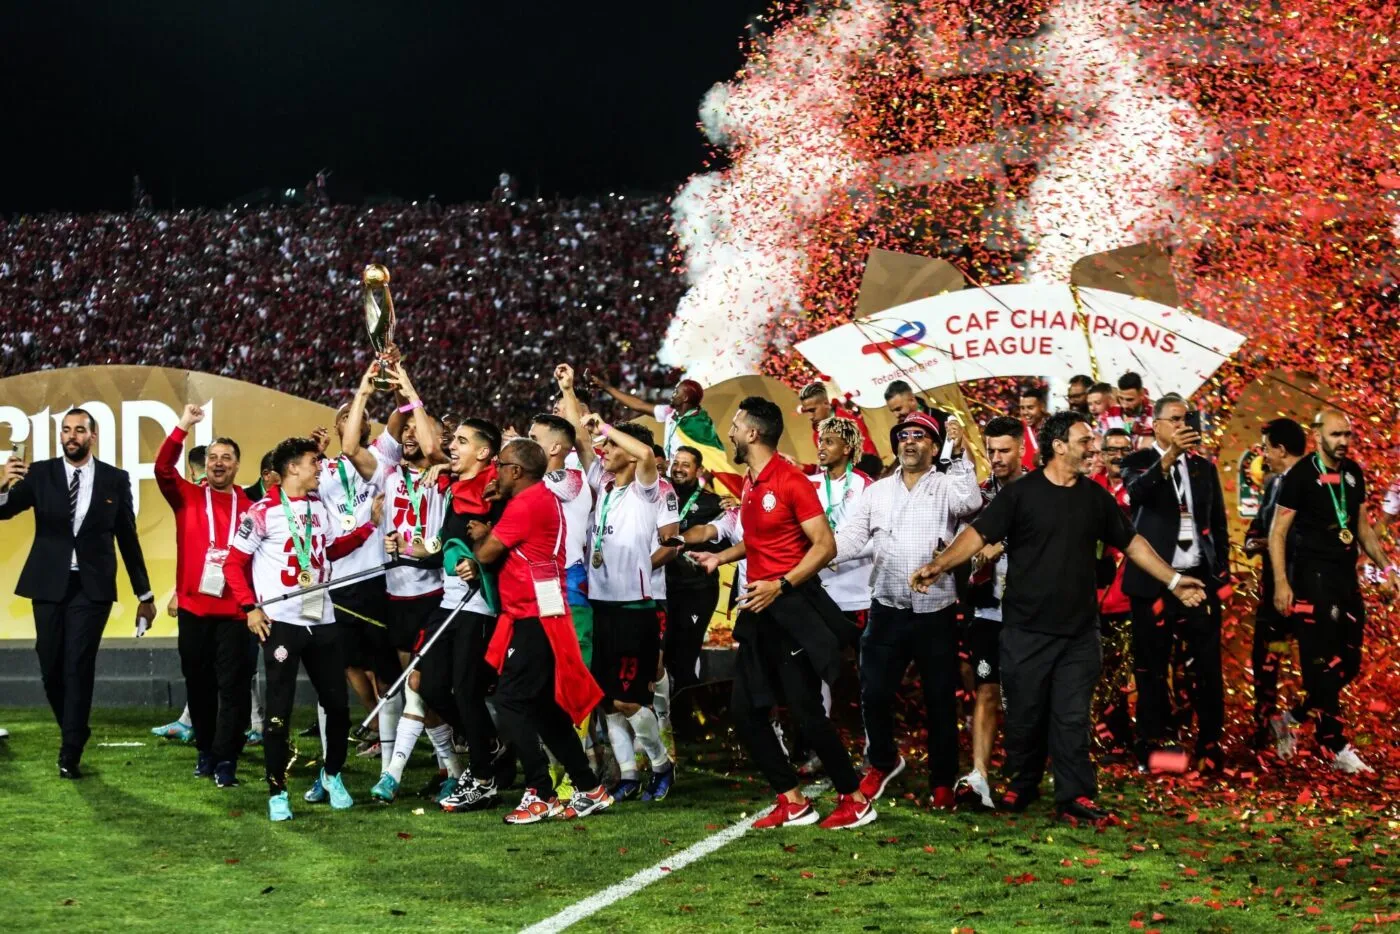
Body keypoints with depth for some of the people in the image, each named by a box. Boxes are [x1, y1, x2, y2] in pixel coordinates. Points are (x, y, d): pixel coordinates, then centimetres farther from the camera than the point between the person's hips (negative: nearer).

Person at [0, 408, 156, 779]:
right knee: (51, 668, 6)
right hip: (49, 584, 2)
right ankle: (75, 732, 28)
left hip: (91, 586, -2)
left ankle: (70, 754, -3)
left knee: (78, 668, -7)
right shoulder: (39, 473, 2)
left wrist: (144, 594, 9)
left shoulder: (115, 480, 2)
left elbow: (128, 539, 7)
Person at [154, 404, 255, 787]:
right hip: (194, 607, 2)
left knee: (233, 685, -3)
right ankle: (205, 751, 22)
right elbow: (163, 468, -8)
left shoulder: (250, 507, 3)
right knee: (199, 683, 10)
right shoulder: (188, 497, 7)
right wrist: (183, 427, -18)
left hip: (235, 610, -2)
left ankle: (226, 759, 0)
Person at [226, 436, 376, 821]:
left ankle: (332, 774, 30)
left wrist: (369, 526, 16)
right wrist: (250, 607, -13)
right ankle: (277, 793, 7)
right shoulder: (264, 511, -9)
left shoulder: (320, 506, 11)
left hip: (322, 620, 6)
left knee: (338, 703, 9)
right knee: (280, 708, -3)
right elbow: (234, 563, -5)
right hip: (281, 621, -6)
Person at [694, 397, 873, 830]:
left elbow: (825, 545, -17)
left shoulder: (791, 481, -13)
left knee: (807, 712, -6)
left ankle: (855, 800, 7)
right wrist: (721, 557, 11)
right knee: (745, 710, 5)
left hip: (792, 608, -9)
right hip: (759, 611, 9)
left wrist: (780, 585, -24)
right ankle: (792, 802, 12)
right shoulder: (749, 484, 11)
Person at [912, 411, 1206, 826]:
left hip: (1079, 631, 3)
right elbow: (979, 533, -12)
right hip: (1026, 629, -3)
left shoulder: (1095, 496, 9)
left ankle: (1075, 797, 6)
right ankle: (1022, 785, 23)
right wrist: (939, 565, -27)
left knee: (1072, 717, 3)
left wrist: (1173, 580, 18)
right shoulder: (1020, 493, -5)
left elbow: (1131, 542, 19)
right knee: (1025, 714, 6)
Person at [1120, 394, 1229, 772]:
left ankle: (1209, 746, 8)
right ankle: (1151, 747, 10)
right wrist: (1170, 456, -36)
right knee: (1151, 666, 3)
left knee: (1206, 665, 2)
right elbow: (1136, 492, -23)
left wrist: (1222, 570, 7)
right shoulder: (1138, 462, 1)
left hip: (1199, 578, 3)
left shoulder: (1204, 467, 13)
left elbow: (1219, 523, 17)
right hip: (1154, 580, -3)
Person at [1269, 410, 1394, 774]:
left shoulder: (1353, 473, 8)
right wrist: (1281, 583, -17)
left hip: (1346, 576, 7)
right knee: (1322, 661, -4)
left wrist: (1385, 569, 14)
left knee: (1349, 662, 8)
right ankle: (1335, 745, 0)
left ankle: (1297, 717, 23)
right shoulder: (1300, 476, -10)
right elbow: (1278, 533, -10)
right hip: (1313, 578, -7)